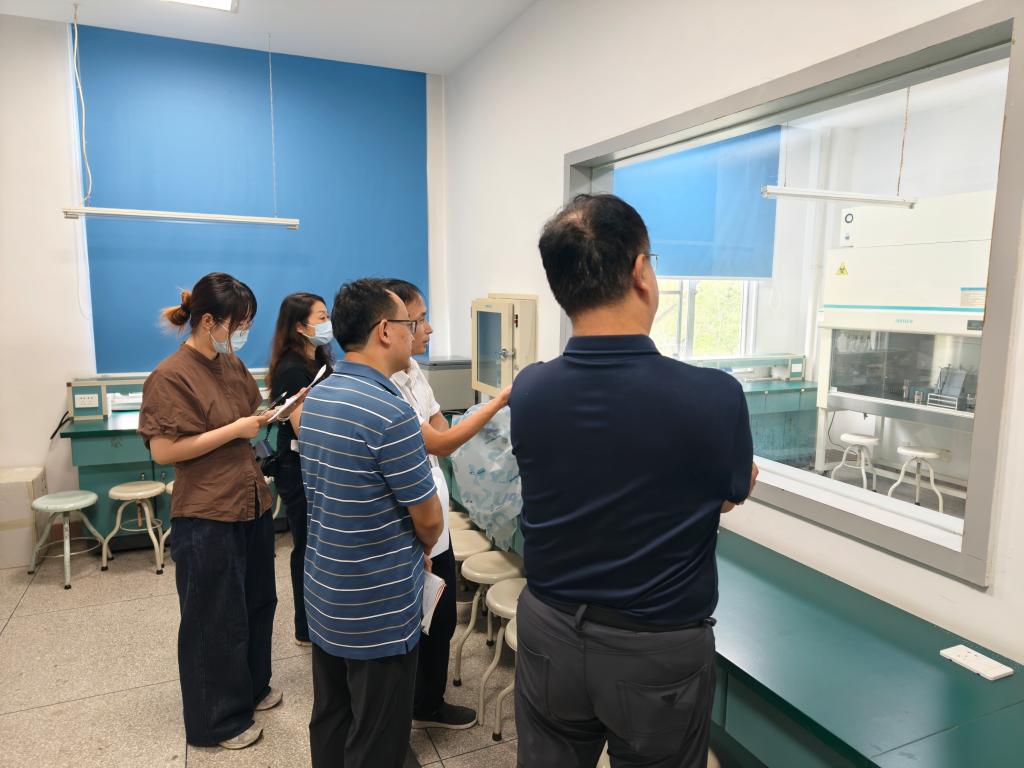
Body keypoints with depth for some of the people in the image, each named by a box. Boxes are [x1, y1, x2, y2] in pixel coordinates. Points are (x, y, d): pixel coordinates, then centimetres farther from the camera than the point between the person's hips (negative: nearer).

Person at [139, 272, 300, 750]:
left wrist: (269, 415, 0)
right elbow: (163, 451, -20)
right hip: (207, 516, -7)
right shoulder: (171, 376, -16)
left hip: (252, 504, 8)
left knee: (257, 603, 20)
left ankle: (251, 688, 41)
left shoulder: (232, 364, 6)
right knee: (216, 619, 7)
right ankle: (218, 720, 27)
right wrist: (236, 430, -20)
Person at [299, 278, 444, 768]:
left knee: (330, 722, 22)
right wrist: (421, 551, 7)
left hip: (324, 597, 8)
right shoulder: (389, 410, -24)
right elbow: (429, 518, -16)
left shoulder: (316, 397, 2)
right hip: (379, 608, -8)